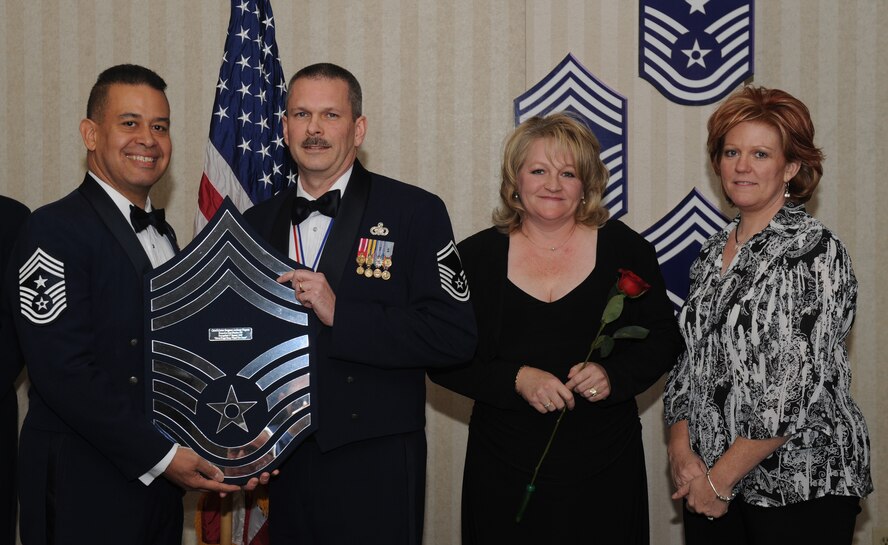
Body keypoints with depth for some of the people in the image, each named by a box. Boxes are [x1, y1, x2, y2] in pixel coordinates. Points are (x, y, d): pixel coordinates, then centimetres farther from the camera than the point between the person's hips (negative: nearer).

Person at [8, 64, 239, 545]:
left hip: (160, 481, 7)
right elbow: (63, 373, -20)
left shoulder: (162, 235, 13)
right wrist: (161, 456, -19)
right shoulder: (55, 230, -12)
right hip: (85, 491, -7)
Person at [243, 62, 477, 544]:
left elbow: (454, 336, -14)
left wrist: (339, 314, -20)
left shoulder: (415, 213, -6)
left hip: (375, 468, -4)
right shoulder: (256, 224, 9)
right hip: (284, 463, 4)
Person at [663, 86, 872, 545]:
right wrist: (681, 448, -5)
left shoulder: (814, 252, -12)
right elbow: (688, 360, 10)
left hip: (800, 489, -6)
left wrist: (721, 478, -16)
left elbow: (798, 384, -18)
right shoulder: (714, 251, 9)